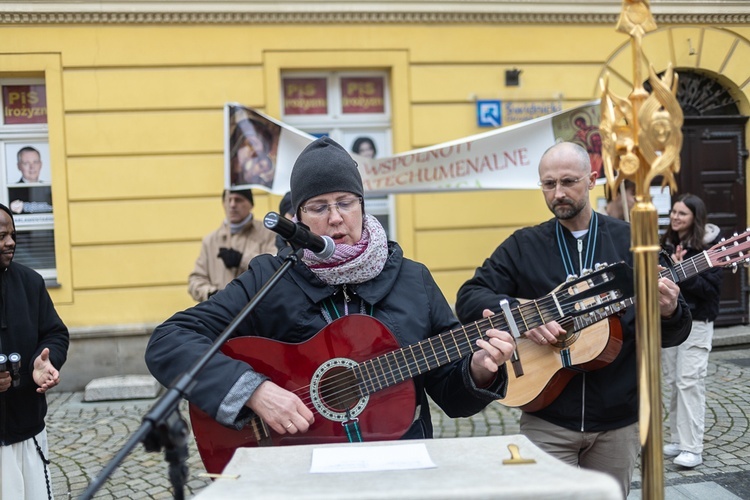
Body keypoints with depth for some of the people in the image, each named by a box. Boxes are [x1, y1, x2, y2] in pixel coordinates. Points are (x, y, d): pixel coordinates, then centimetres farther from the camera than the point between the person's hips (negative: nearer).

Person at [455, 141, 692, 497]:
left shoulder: (631, 242, 1)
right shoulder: (523, 246, 1)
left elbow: (670, 335, 3)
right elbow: (468, 299, -5)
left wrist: (669, 313, -21)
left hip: (617, 421, 1)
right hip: (547, 421, -1)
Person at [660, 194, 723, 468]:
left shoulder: (708, 246, -9)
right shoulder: (667, 244, 8)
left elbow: (711, 289, -16)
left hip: (696, 322, -6)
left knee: (689, 382, -8)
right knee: (673, 382, 10)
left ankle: (692, 449, -3)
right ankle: (678, 440, 21)